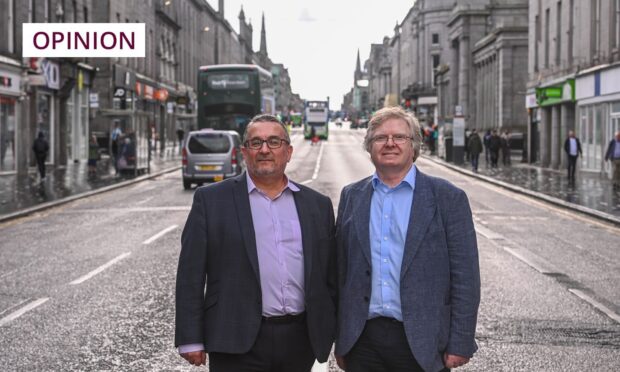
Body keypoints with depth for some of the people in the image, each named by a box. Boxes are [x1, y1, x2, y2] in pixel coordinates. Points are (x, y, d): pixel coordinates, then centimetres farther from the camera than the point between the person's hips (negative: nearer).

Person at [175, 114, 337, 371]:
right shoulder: (211, 200, 1)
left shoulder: (317, 205, 11)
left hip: (300, 342, 3)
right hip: (238, 344, -3)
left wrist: (340, 338, 10)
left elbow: (330, 275, 13)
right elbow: (191, 274, -1)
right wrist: (191, 339, -6)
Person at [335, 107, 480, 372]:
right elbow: (341, 272, 10)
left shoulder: (448, 198, -1)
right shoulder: (352, 196, 9)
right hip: (363, 341, 3)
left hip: (422, 343, -2)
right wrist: (340, 341, 8)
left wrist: (460, 345, -8)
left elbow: (465, 277, -3)